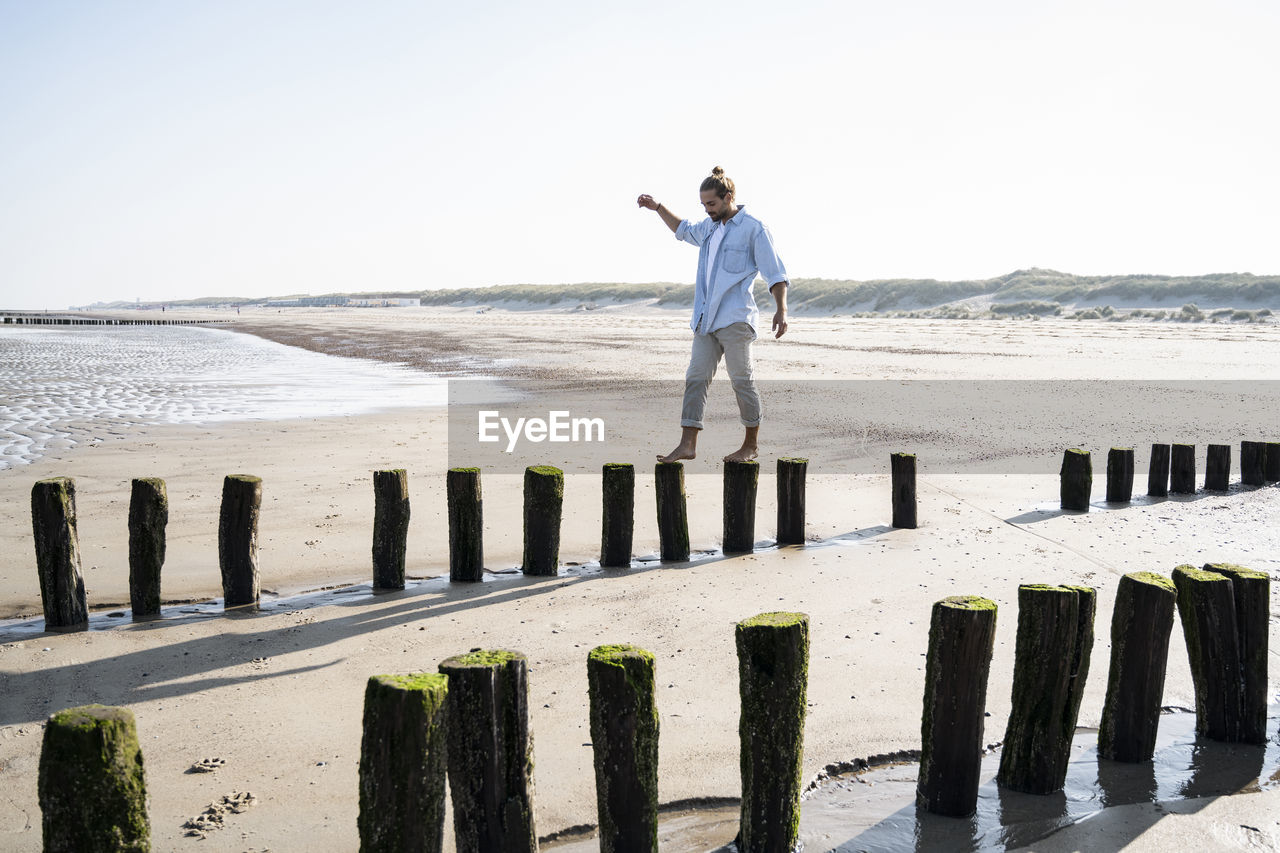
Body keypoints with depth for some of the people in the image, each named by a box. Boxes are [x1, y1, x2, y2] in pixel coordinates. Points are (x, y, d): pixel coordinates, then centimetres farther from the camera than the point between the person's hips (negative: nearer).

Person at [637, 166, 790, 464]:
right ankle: (687, 444, -4)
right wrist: (658, 208, 33)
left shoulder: (754, 228, -4)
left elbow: (775, 274, -7)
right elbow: (683, 229, 41)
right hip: (706, 318, 7)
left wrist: (781, 310, -18)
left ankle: (751, 444, 11)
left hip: (735, 319, -7)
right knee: (696, 377, -1)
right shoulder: (709, 227, 18)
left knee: (742, 380, -1)